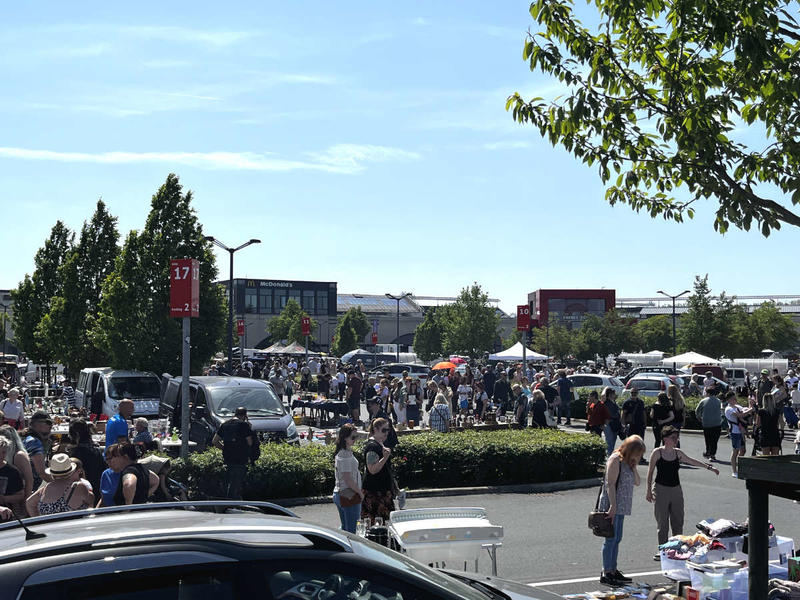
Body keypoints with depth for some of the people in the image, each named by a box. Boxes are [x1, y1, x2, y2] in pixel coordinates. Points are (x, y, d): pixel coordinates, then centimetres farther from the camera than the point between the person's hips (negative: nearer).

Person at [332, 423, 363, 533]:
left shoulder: (341, 452, 11)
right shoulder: (345, 455, -19)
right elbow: (348, 480, -20)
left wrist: (358, 491, 18)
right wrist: (360, 492, -9)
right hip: (349, 495, -10)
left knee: (345, 528, 16)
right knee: (351, 529, -4)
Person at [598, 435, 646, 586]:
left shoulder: (628, 462, 15)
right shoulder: (616, 460, -13)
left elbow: (637, 482, 15)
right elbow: (610, 484, -18)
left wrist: (634, 466, 0)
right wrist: (613, 506, -23)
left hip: (621, 506, 9)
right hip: (612, 505, -9)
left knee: (617, 538, 12)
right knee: (611, 538, -7)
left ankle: (613, 570, 19)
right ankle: (606, 573, -3)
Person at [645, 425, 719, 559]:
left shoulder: (678, 453, 6)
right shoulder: (657, 452, -8)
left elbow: (692, 461, 19)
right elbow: (650, 472, -3)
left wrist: (708, 467, 17)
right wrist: (649, 491, -5)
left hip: (676, 490, 5)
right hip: (661, 490, -5)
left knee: (678, 522, 6)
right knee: (662, 523, -1)